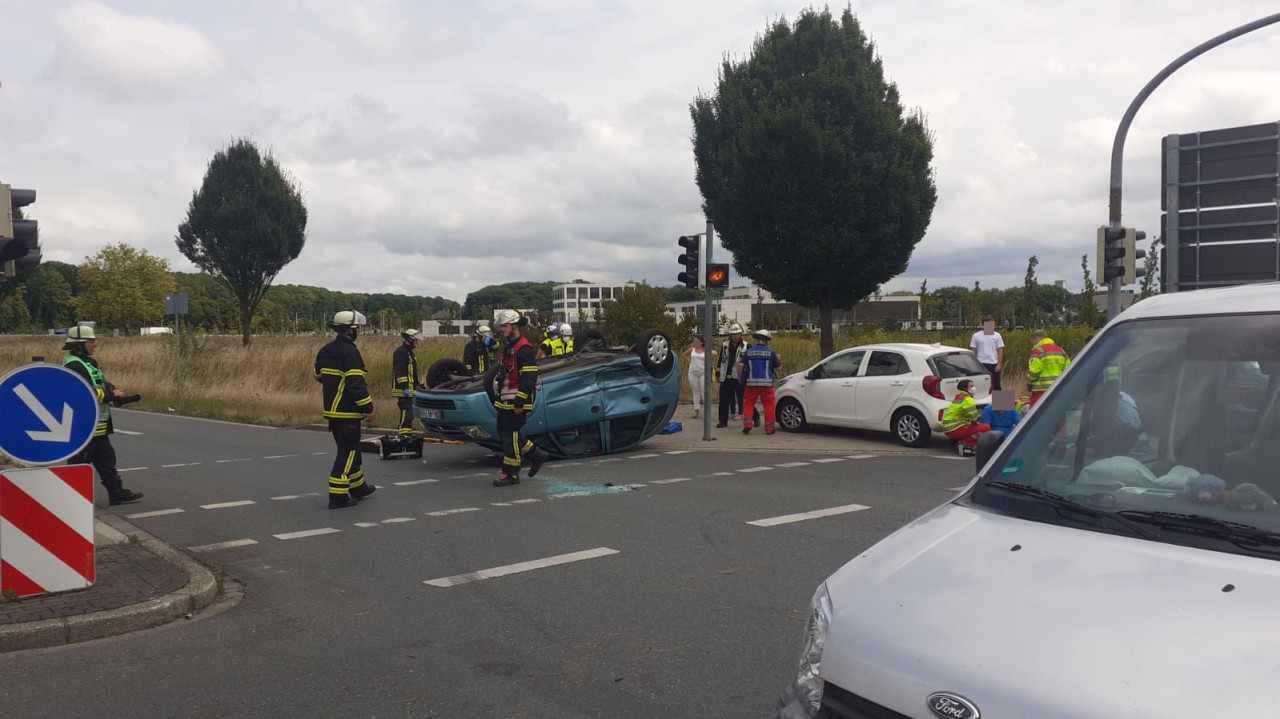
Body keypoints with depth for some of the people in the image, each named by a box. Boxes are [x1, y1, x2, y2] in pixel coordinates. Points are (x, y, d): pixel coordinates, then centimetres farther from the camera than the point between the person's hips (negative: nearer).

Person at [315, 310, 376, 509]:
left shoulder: (324, 351, 11)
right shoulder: (350, 352, -17)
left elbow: (319, 376, 23)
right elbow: (356, 384, -22)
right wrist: (368, 407, -17)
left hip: (331, 409, 9)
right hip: (347, 412, -9)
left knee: (349, 449, 20)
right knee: (347, 452, -4)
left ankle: (358, 487, 31)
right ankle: (338, 496, -5)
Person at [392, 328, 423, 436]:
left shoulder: (410, 352, 21)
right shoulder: (400, 352, -12)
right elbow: (399, 371, -20)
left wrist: (419, 385, 26)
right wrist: (405, 387, -25)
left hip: (410, 389, 10)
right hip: (404, 390, -10)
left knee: (409, 413, 12)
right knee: (407, 412, -15)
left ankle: (408, 433, 18)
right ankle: (403, 434, -16)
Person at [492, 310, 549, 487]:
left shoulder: (524, 348, -16)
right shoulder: (507, 347, 16)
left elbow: (529, 378, -21)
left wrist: (520, 403, -22)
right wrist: (499, 397, 24)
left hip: (516, 402, -10)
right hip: (505, 401, 10)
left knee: (511, 435, -6)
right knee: (503, 432, 13)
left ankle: (511, 474, 2)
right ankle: (536, 454, 25)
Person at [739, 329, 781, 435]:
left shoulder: (748, 352, 3)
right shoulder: (770, 352, -1)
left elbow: (741, 366, -1)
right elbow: (777, 366, 5)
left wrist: (741, 378, 13)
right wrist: (778, 359, 25)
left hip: (751, 383, 1)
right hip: (767, 383, -1)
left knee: (748, 404, 12)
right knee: (768, 405, 7)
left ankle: (747, 425, 2)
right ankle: (769, 428, 7)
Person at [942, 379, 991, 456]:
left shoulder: (958, 397, 19)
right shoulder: (967, 399, -12)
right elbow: (973, 416, -22)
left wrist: (975, 423, 13)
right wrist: (974, 423, 1)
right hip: (955, 429, -10)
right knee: (986, 428, -12)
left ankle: (957, 441, 8)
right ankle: (964, 444, -15)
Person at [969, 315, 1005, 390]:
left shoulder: (997, 335, 3)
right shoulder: (976, 335, 1)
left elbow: (1000, 351, 2)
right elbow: (973, 351, 4)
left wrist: (999, 364, -6)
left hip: (994, 364, 1)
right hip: (981, 364, 0)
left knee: (996, 385, 6)